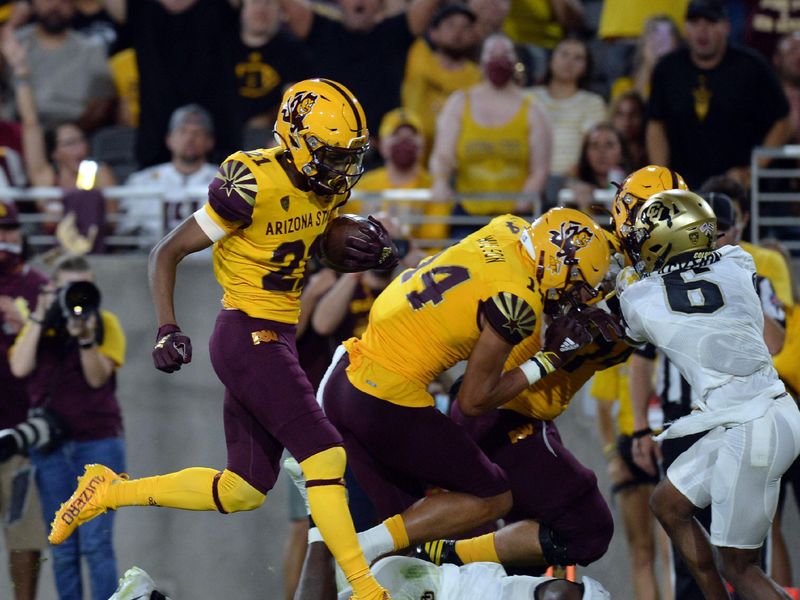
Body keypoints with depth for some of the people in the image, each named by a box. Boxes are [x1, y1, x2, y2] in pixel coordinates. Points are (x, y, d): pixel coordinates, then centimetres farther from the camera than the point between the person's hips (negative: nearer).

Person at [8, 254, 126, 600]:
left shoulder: (105, 324, 3)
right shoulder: (38, 326, 8)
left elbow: (98, 377, -8)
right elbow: (20, 368, -8)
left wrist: (86, 337, -23)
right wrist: (40, 319, -11)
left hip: (98, 443, -3)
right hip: (50, 447, 3)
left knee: (95, 543, -10)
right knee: (63, 548, 4)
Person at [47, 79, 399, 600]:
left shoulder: (328, 187, 5)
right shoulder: (255, 188, -19)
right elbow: (167, 253, -13)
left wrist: (371, 251, -1)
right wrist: (167, 329, -24)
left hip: (277, 338, 9)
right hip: (248, 336, -9)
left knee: (244, 491, 10)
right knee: (324, 454, -15)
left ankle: (110, 492, 20)